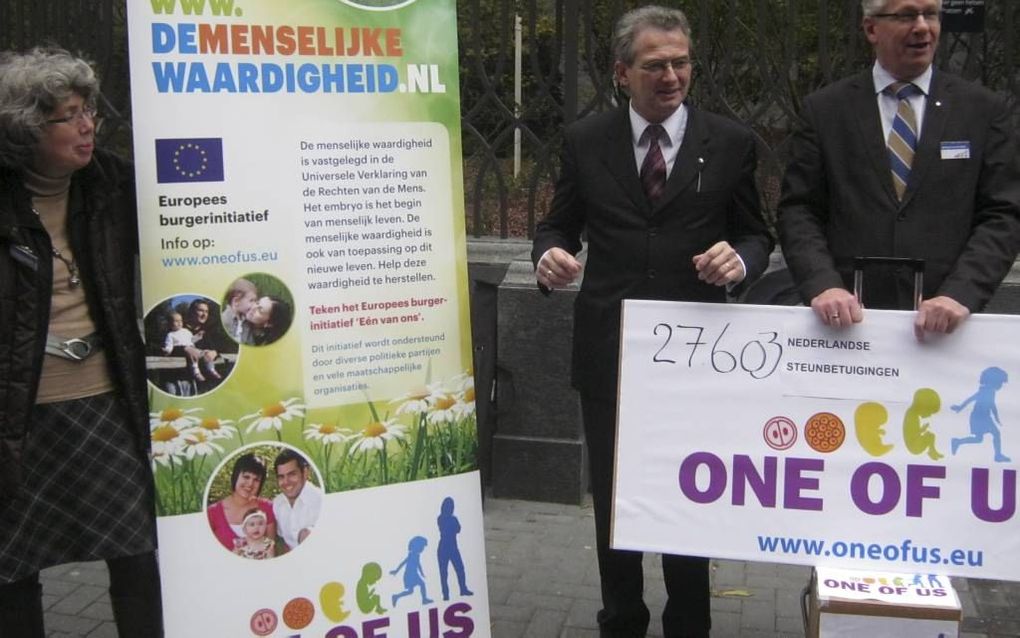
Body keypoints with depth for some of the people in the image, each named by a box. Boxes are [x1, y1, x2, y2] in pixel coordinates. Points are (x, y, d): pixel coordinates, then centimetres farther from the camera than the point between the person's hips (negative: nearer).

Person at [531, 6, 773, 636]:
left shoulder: (731, 142, 0)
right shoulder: (585, 140, 2)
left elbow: (757, 234, 5)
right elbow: (559, 225, 7)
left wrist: (741, 259, -18)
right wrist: (550, 253, -15)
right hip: (607, 350, 2)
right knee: (612, 499, 14)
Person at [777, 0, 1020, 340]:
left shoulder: (984, 109, 4)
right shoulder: (825, 109, 4)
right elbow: (798, 211, 0)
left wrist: (961, 294, -15)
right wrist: (822, 283, -15)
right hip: (847, 320, 0)